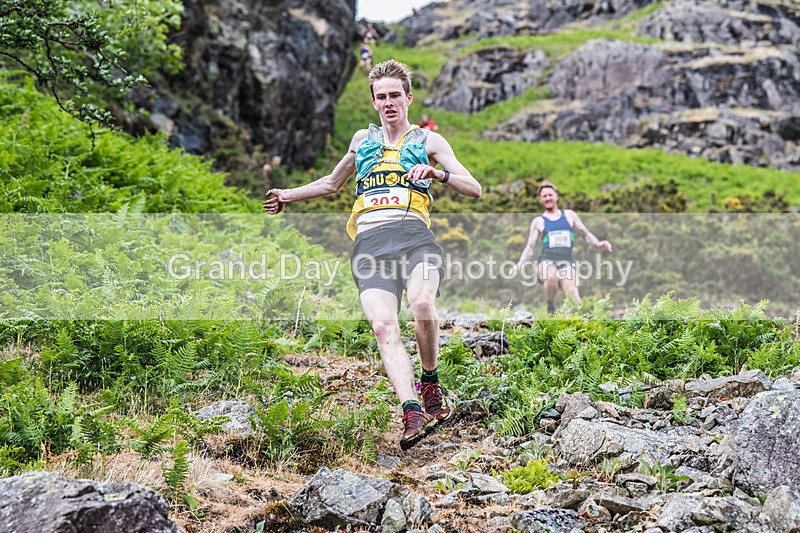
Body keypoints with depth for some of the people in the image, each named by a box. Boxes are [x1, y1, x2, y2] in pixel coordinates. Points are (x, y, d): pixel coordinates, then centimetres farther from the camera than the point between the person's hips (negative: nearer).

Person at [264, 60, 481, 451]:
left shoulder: (428, 141, 19)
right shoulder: (363, 139, 29)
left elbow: (474, 189, 11)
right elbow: (332, 183, 46)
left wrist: (438, 174, -6)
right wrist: (288, 196, 39)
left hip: (414, 235, -2)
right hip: (370, 242, 3)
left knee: (422, 304, -32)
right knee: (383, 327, -22)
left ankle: (431, 384, -9)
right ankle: (412, 412, -29)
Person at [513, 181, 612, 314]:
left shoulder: (569, 215, 20)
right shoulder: (538, 221, 16)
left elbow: (586, 234, 23)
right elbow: (530, 247, 14)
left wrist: (598, 244, 3)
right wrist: (520, 264, -2)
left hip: (566, 261, 1)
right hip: (547, 260, -1)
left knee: (572, 292, -28)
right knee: (551, 277, -37)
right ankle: (550, 308, -16)